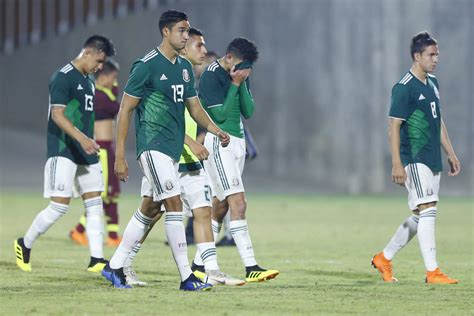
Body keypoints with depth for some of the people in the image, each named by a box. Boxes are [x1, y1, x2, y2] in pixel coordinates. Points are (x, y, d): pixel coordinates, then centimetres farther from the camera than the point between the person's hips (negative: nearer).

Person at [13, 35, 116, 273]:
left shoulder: (89, 81, 17)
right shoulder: (63, 77, -11)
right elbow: (57, 114, -20)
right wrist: (81, 138, -32)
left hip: (86, 153, 9)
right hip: (63, 152, -9)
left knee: (94, 204, 2)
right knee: (60, 205, -10)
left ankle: (97, 259, 0)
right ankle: (25, 245, 9)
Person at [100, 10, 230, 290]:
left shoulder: (185, 67, 13)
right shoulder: (146, 66, -11)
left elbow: (194, 107, 18)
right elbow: (125, 110, -9)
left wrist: (215, 130, -2)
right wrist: (120, 157, -11)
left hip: (173, 148, 8)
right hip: (153, 144, -8)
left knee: (150, 208, 12)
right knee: (174, 203, -14)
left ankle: (115, 267, 22)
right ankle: (187, 277, -14)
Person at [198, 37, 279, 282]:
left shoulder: (238, 76, 13)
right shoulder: (211, 76, -12)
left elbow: (248, 111, 7)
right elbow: (220, 114, -15)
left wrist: (242, 84, -5)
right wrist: (234, 85, -14)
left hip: (237, 142, 9)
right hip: (218, 143, -9)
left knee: (221, 206, 11)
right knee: (238, 203, -17)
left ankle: (200, 264, 19)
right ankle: (251, 268, -23)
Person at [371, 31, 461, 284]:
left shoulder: (432, 84, 15)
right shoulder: (404, 88, -12)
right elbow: (394, 126, -14)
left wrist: (450, 153, 21)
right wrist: (397, 164, -19)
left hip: (433, 160, 9)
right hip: (415, 159, -9)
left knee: (419, 216, 11)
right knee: (427, 211, -13)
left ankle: (384, 258, 23)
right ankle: (432, 272, -13)